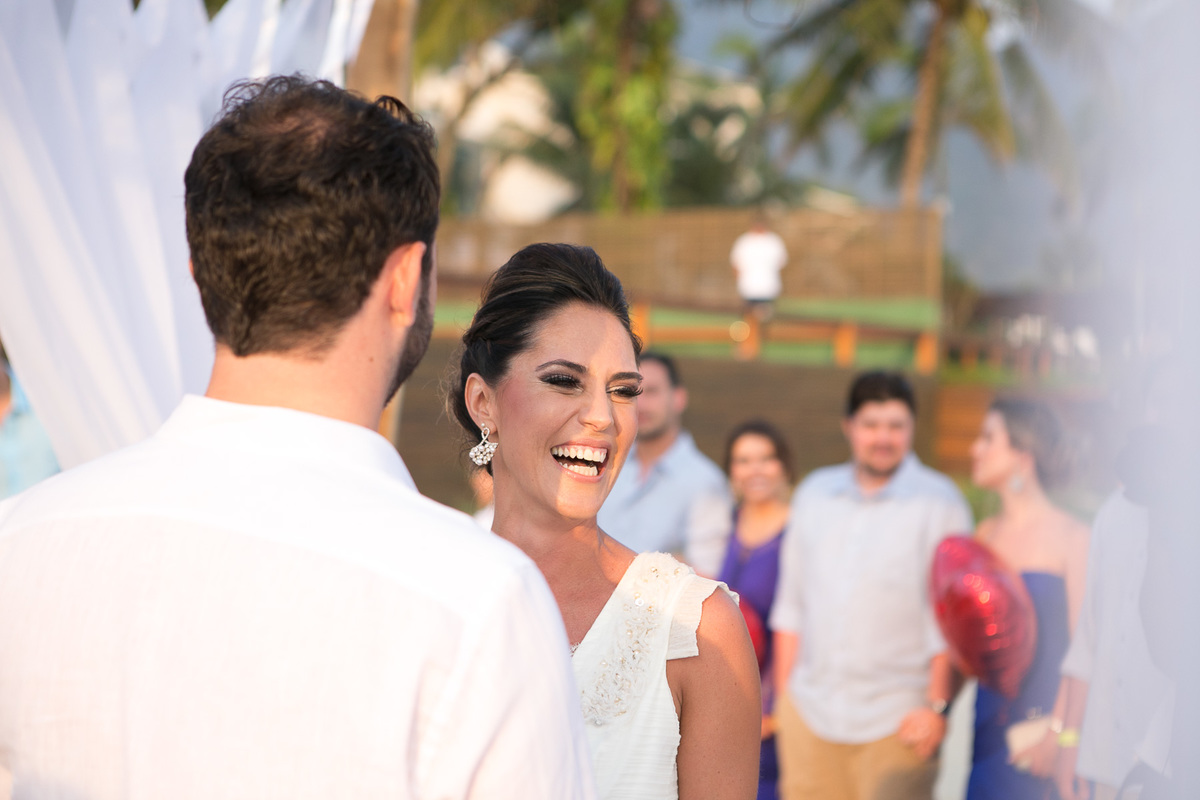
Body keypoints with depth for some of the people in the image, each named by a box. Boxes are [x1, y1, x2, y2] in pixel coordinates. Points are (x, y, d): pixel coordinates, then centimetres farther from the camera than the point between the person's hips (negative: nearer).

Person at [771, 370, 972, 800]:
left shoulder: (939, 501, -2)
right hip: (809, 712, 4)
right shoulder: (815, 493, 13)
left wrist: (937, 705, -8)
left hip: (895, 717, -4)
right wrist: (782, 694, 13)